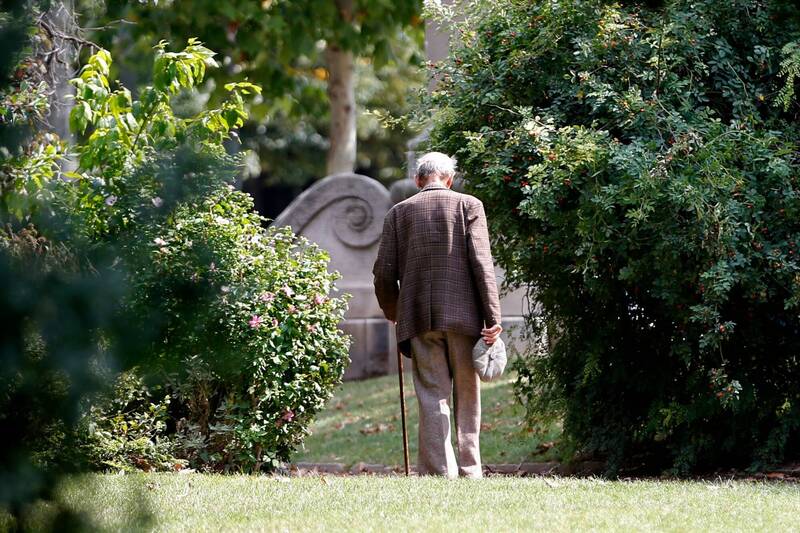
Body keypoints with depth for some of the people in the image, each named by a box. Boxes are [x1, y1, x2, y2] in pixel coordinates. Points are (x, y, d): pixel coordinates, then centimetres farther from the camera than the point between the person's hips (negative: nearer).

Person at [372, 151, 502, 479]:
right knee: (467, 397, 10)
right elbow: (481, 263, -6)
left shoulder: (399, 213, 7)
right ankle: (470, 472, 11)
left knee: (432, 397, 2)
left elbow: (384, 273, 5)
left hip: (420, 317, 1)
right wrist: (493, 318, -7)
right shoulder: (468, 206, 2)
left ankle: (440, 472, -4)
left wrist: (392, 311, 23)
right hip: (463, 315, -1)